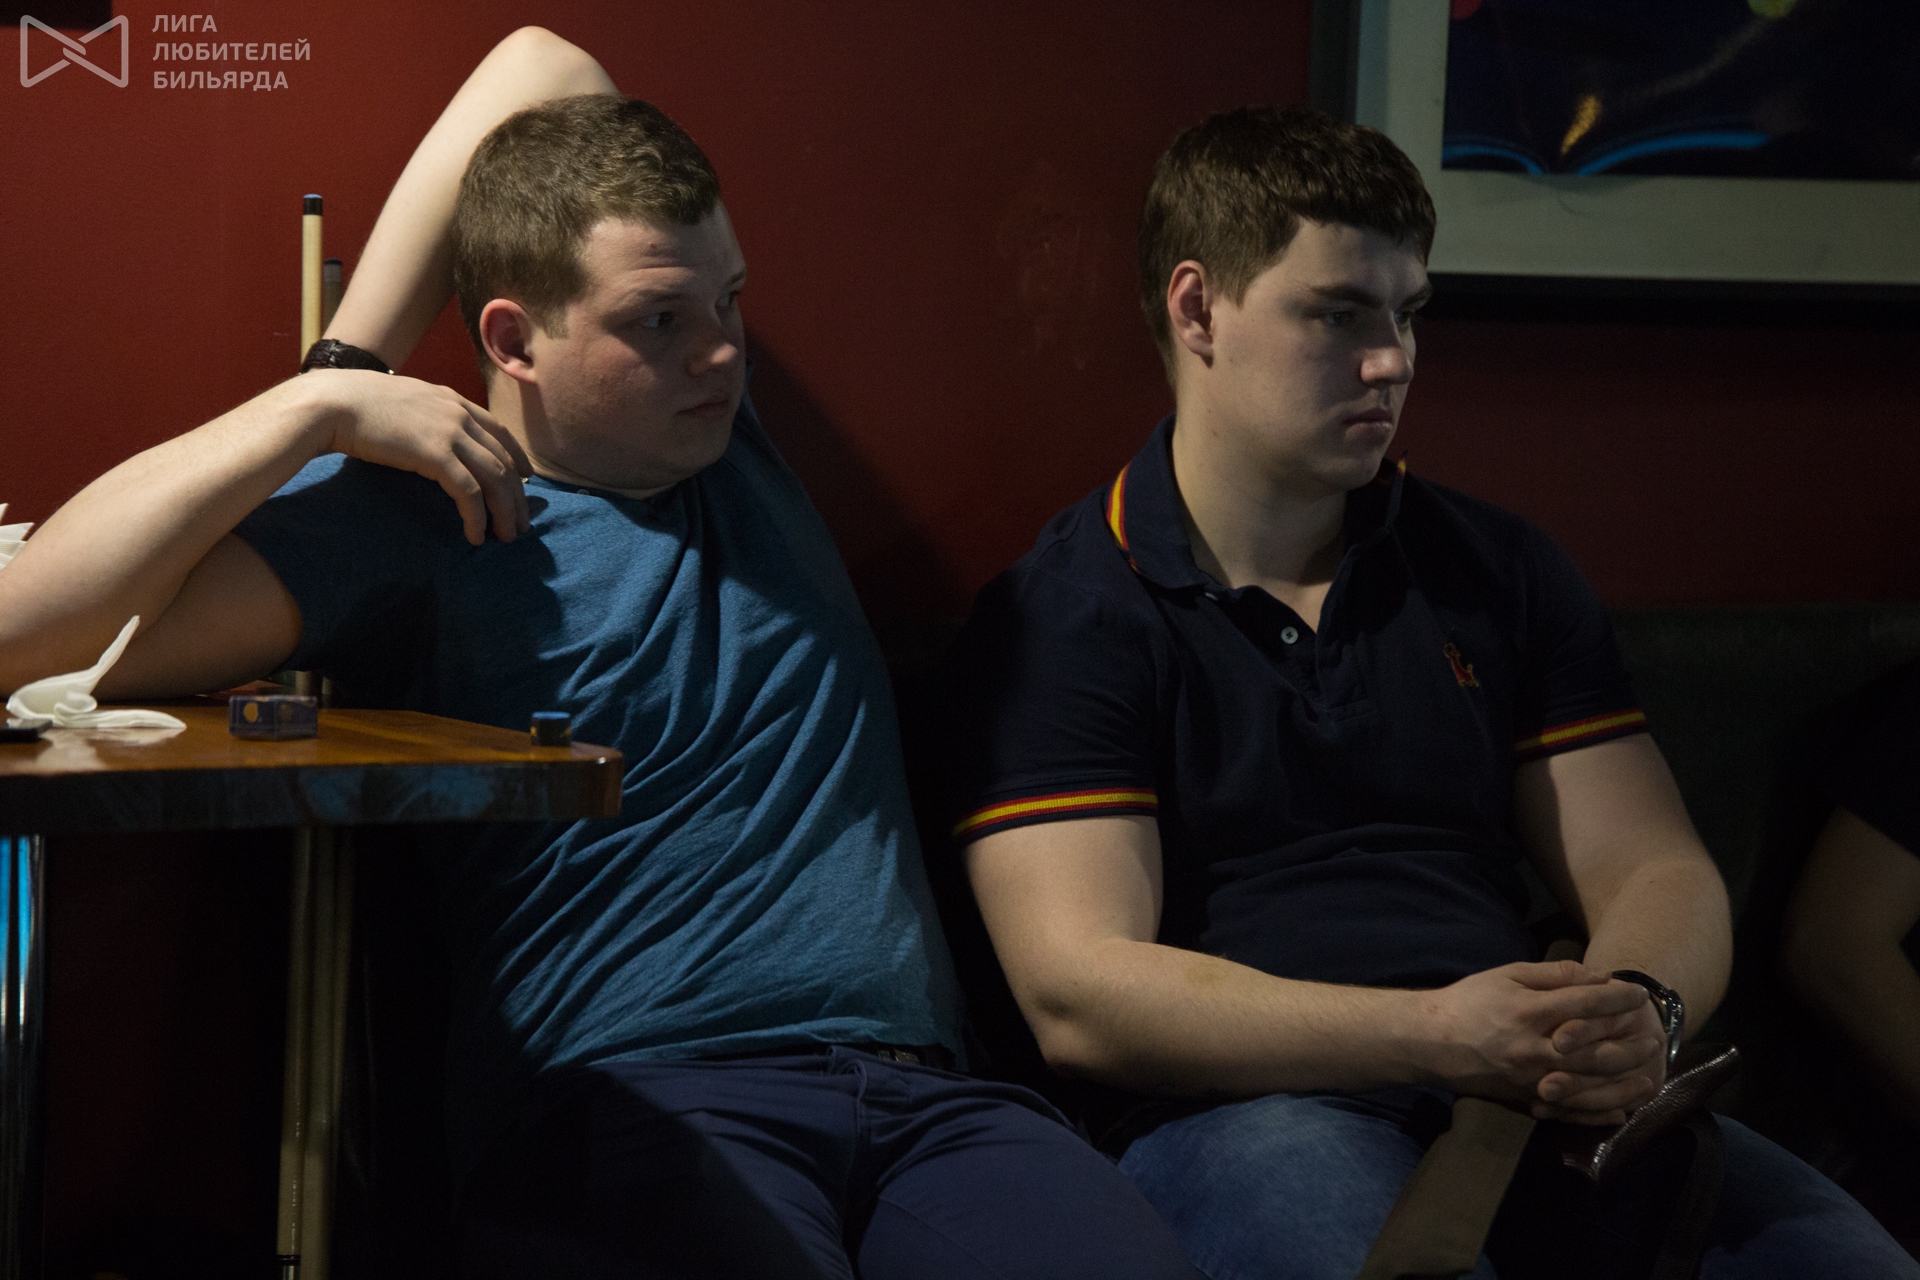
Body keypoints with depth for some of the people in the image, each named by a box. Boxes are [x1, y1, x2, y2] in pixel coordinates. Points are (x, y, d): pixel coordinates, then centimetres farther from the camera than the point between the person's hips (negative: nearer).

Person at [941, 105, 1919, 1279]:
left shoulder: (1502, 572, 21)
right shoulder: (1057, 620, 2)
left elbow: (1656, 872, 17)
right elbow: (1080, 997, -9)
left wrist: (1641, 1011, -10)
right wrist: (1434, 1037, -20)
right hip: (1247, 1105, -4)